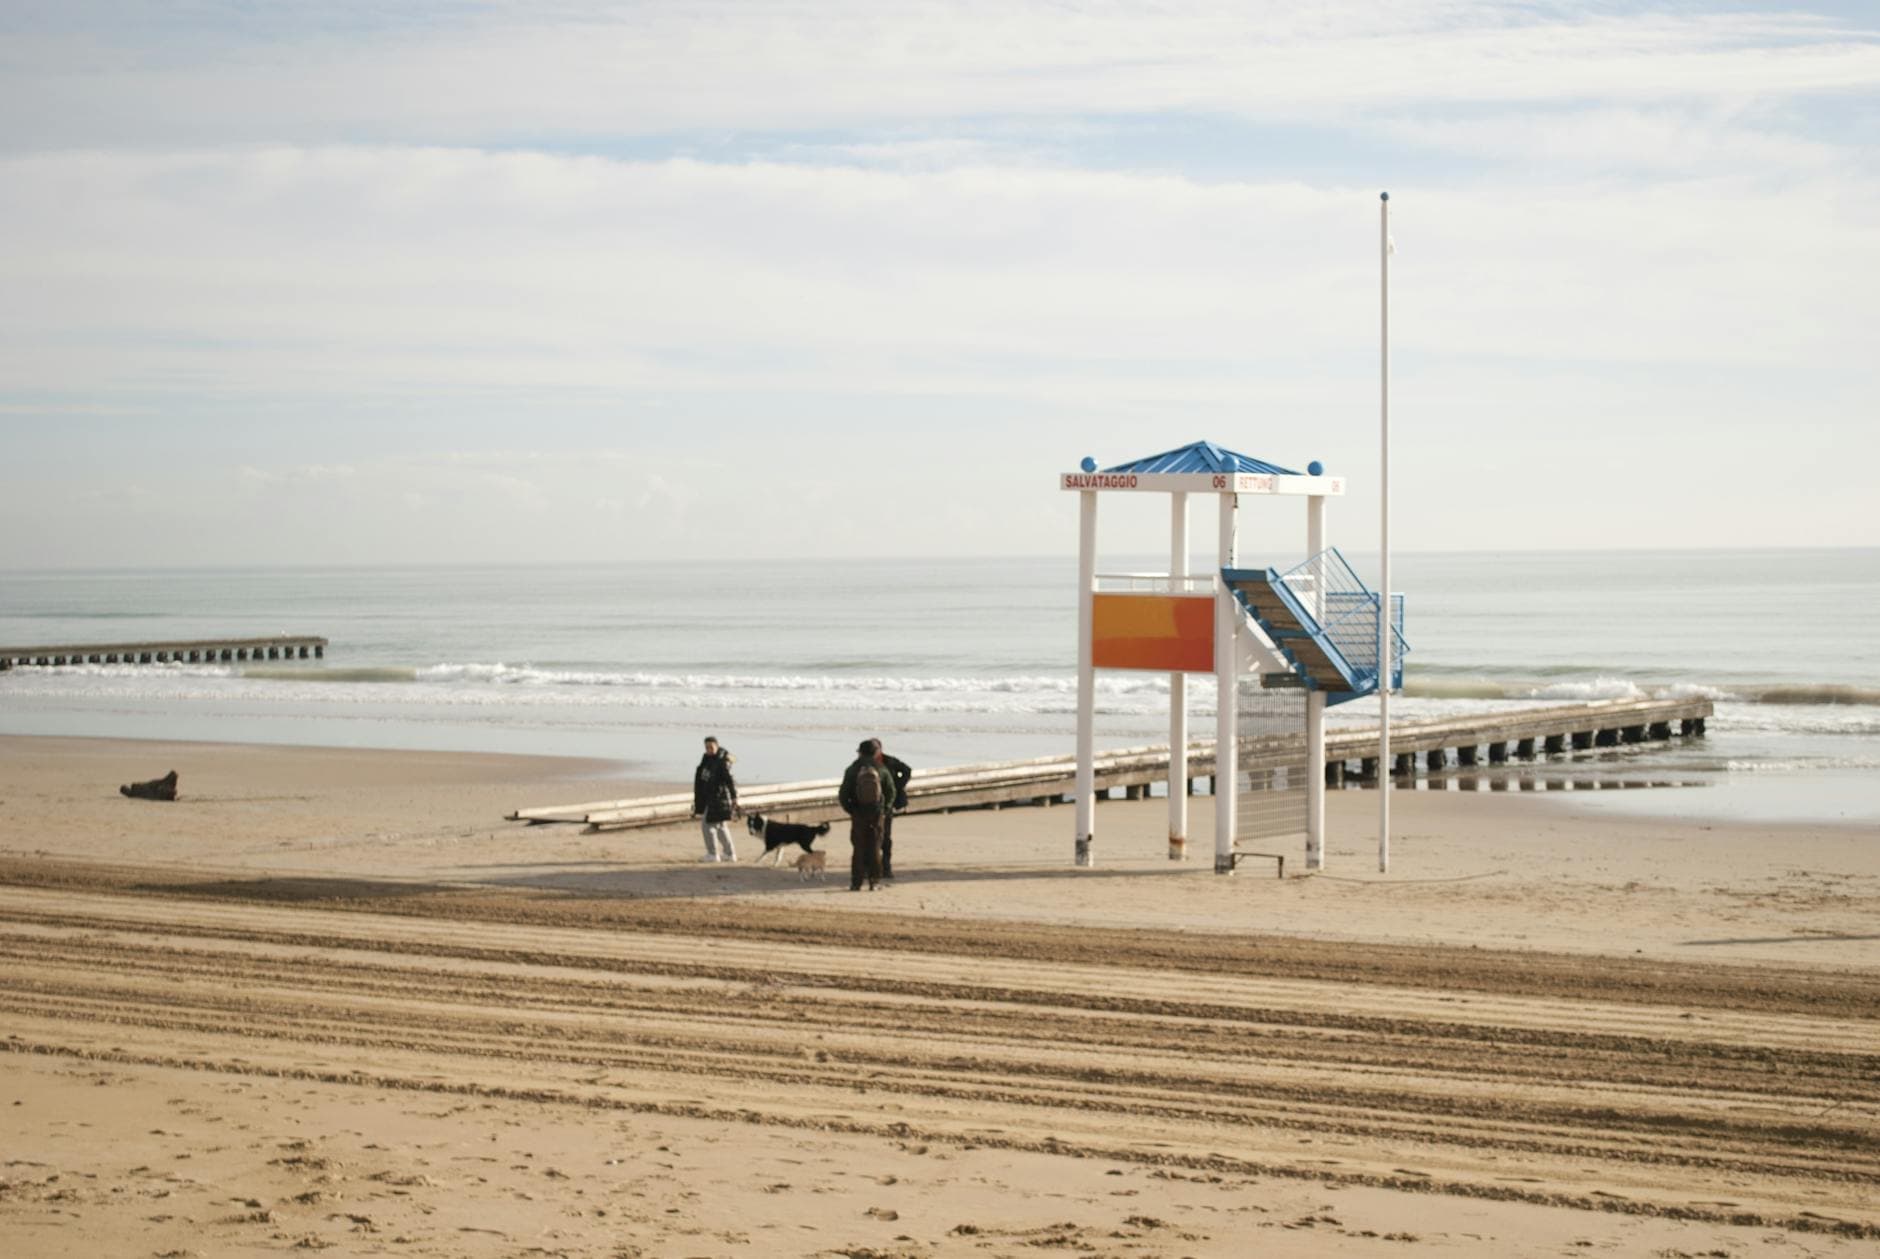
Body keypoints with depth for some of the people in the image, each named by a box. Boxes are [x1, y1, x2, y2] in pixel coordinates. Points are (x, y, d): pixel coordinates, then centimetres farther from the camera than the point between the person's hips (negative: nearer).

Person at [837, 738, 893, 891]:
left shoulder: (852, 770, -5)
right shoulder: (882, 769, -3)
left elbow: (843, 795, -6)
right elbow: (891, 792, 1)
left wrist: (849, 809, 8)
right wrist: (885, 810, 11)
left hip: (858, 814, -1)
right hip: (876, 814, 1)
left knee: (858, 849, 5)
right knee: (874, 848, 7)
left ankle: (856, 882, 2)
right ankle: (874, 881, 5)